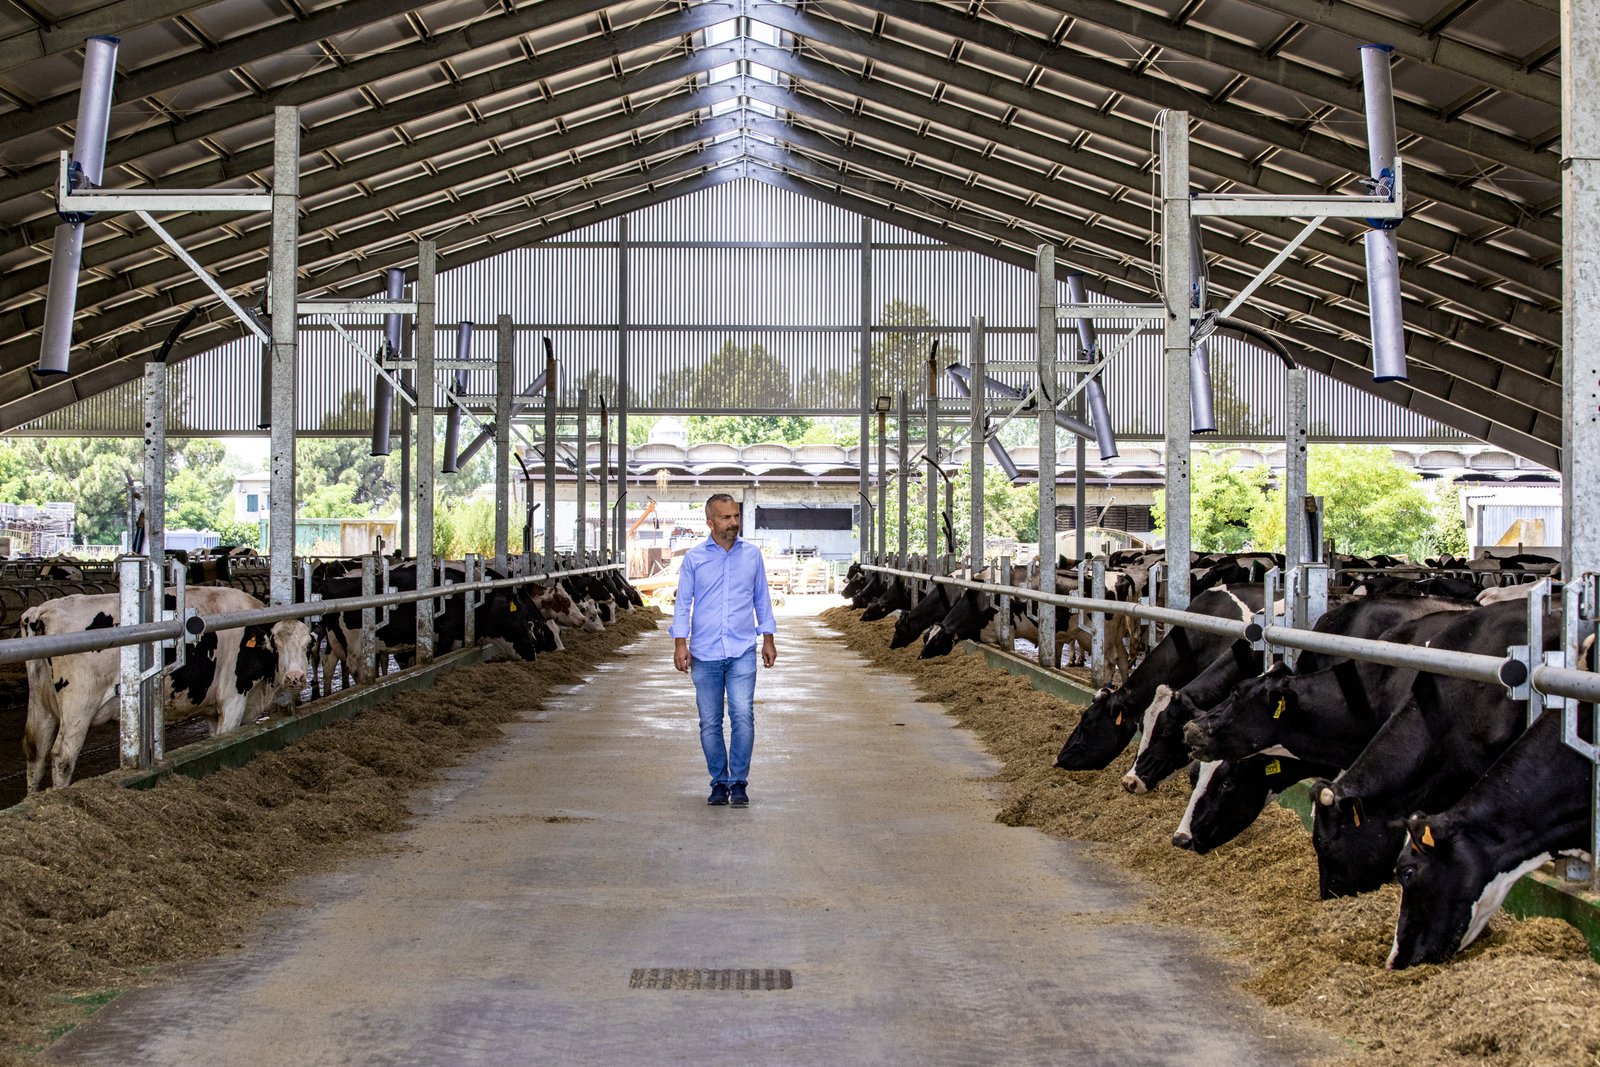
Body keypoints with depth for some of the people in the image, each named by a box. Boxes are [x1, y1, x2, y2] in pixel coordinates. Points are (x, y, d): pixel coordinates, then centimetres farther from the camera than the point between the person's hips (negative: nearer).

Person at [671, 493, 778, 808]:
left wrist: (768, 639, 9)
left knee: (743, 716, -13)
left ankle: (738, 783, -3)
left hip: (742, 652, 0)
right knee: (710, 723, 4)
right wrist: (680, 643, -7)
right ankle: (719, 782, 17)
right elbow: (683, 603, 3)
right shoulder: (694, 558, 2)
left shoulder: (752, 554, 7)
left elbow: (762, 599, 14)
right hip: (704, 653, 0)